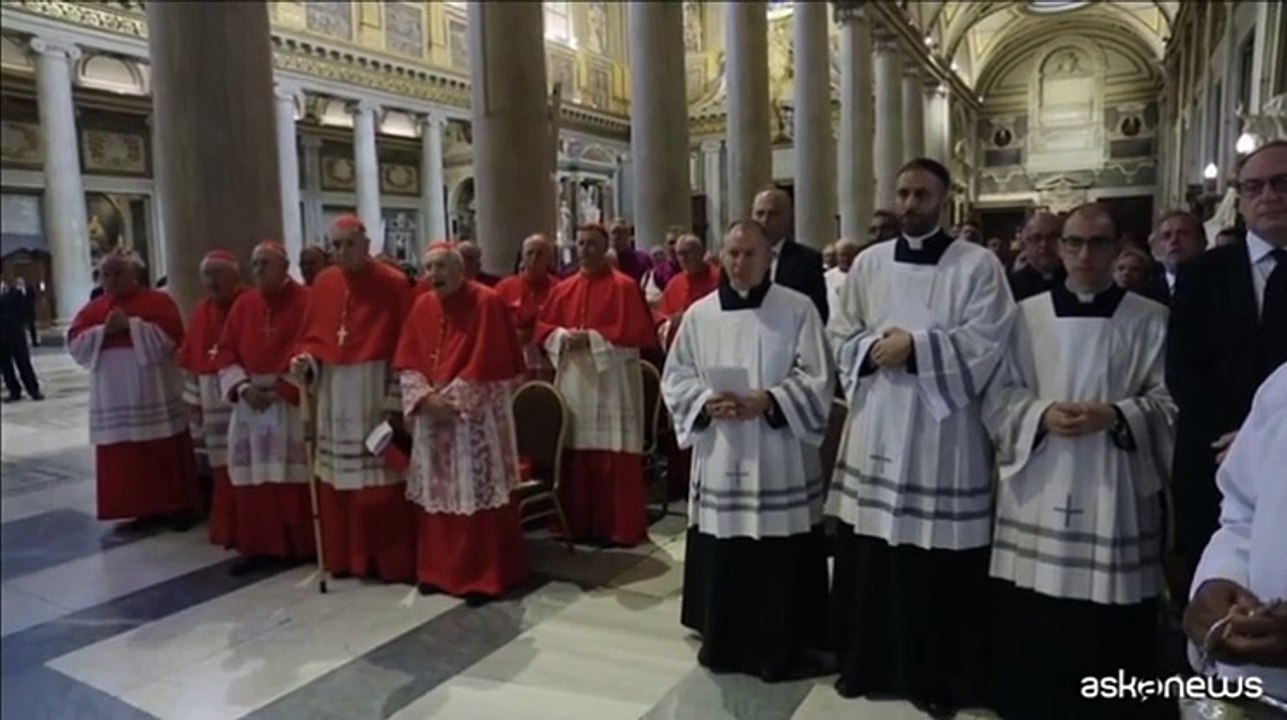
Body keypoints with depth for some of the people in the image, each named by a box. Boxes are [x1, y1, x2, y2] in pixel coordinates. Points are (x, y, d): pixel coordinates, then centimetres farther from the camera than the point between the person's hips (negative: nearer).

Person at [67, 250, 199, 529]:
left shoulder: (158, 301, -1)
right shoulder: (91, 310, 13)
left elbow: (169, 336, -14)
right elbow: (75, 344, 3)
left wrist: (130, 325, -15)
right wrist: (104, 330, -11)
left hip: (154, 394, -4)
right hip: (114, 398, 5)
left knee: (166, 452, 0)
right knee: (126, 457, 6)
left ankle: (177, 507, 9)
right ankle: (145, 508, 15)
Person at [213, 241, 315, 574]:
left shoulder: (304, 301, -5)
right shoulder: (243, 304, 12)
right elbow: (226, 351, 11)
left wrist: (281, 390, -13)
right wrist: (242, 387, -5)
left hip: (291, 401, -5)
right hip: (250, 401, 5)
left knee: (291, 475, -2)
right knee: (253, 476, 6)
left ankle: (299, 545, 10)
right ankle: (258, 546, 15)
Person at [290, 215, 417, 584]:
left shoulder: (393, 284, -8)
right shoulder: (323, 284, 7)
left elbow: (405, 345, -10)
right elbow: (311, 335, 13)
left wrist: (397, 399, -13)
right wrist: (305, 361, -9)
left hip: (375, 393, -5)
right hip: (333, 394, 5)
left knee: (379, 480, 0)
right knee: (338, 480, 12)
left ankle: (390, 561, 11)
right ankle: (344, 557, 25)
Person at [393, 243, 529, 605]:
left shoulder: (487, 302, -9)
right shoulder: (422, 307, 9)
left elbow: (485, 363, -14)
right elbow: (407, 361, 5)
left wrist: (452, 400, -15)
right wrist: (426, 398, -10)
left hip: (477, 414, -6)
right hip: (431, 413, 6)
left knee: (478, 494, -2)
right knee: (437, 494, 12)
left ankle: (485, 576, 9)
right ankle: (439, 570, 25)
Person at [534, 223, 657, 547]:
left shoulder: (624, 286, -3)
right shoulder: (564, 288, 13)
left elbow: (637, 332, -10)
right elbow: (543, 327, 15)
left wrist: (593, 338, -15)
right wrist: (563, 336, -7)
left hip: (611, 383, -5)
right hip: (574, 381, 5)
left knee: (614, 459, -3)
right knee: (577, 455, 9)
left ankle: (621, 528, 7)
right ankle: (580, 525, 20)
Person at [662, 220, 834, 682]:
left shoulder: (798, 309, -2)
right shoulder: (699, 314, 6)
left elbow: (817, 378, -5)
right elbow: (675, 377, 7)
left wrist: (769, 400, -18)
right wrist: (706, 401, -12)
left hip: (779, 460, -2)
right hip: (719, 458, 3)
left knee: (779, 561, 4)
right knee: (720, 556, 10)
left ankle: (778, 649, 22)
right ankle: (721, 642, 27)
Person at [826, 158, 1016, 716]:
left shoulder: (977, 264, 0)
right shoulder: (868, 264, 10)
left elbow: (986, 339, -9)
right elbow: (840, 336, 10)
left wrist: (915, 347, -15)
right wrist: (873, 350, -9)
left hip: (941, 433, -3)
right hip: (875, 428, 3)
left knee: (940, 565, 3)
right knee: (869, 555, 9)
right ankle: (867, 662, 27)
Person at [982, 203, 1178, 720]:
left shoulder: (1150, 320, 4)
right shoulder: (1026, 315, 6)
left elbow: (1169, 402, 1)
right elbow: (997, 395, 4)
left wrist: (1114, 416, -16)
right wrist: (1043, 415, -14)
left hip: (1115, 492, 0)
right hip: (1040, 490, 1)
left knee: (1111, 632, 4)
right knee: (1032, 629, 6)